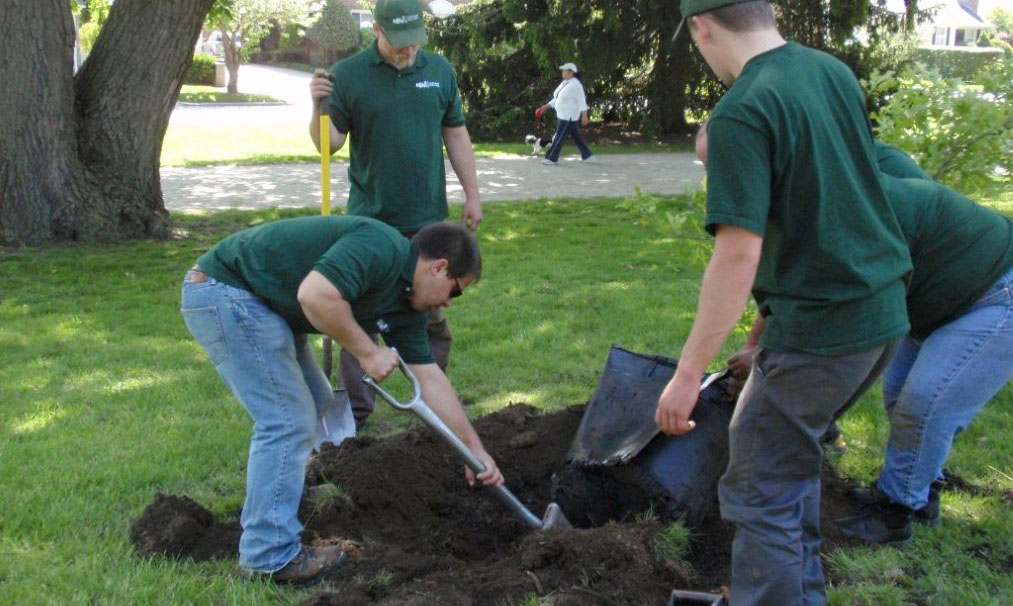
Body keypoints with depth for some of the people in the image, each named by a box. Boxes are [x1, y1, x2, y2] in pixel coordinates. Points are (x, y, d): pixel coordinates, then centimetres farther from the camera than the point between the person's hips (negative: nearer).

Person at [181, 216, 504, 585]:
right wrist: (367, 352, -20)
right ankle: (270, 556, 0)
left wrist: (475, 450, 15)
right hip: (225, 289, -11)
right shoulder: (381, 249, -19)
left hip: (262, 303, 11)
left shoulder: (404, 302, 10)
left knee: (314, 406, 19)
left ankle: (267, 513, 34)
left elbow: (431, 378, 13)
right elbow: (315, 294, -34)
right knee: (288, 420, -9)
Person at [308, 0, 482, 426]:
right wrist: (319, 107, -23)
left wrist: (472, 194, 8)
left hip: (427, 218, 2)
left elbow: (456, 135, 12)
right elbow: (330, 143, -4)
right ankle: (356, 408, 13)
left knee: (432, 316, 10)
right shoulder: (347, 75, -3)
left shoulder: (439, 70, 6)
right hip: (369, 219, -2)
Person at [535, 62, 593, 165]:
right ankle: (587, 155, 23)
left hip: (569, 117, -10)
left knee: (559, 137, -5)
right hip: (562, 114, 10)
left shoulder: (575, 85, -19)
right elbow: (557, 98, 19)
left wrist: (584, 116, -26)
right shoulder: (564, 83, 10)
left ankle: (552, 159, 0)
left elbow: (582, 101, -22)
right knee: (576, 136, 15)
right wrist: (546, 106, 15)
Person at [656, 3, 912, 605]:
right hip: (885, 310, 9)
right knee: (793, 453, 24)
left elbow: (738, 256, -23)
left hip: (820, 324, -9)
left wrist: (689, 373, -18)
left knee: (761, 492, 3)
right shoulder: (835, 70, 6)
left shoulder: (742, 114, -19)